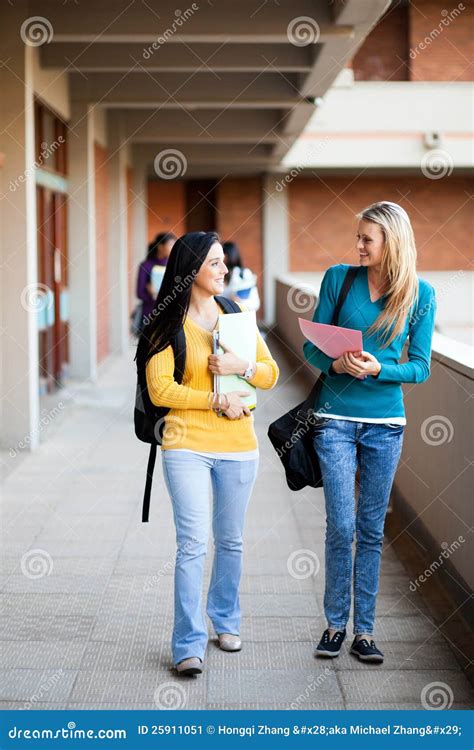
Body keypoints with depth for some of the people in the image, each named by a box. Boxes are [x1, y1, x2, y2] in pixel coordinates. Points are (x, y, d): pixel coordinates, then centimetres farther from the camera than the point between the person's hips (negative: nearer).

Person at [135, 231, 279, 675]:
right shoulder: (168, 324, -4)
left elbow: (271, 373, 10)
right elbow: (160, 390, -10)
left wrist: (242, 367, -11)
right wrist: (218, 400, -12)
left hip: (238, 445, 4)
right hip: (187, 446, -4)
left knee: (230, 541, 14)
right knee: (192, 543, -11)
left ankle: (225, 621, 32)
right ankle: (189, 644, -7)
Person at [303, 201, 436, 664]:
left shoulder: (421, 295, -1)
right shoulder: (338, 278, -2)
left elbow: (420, 367, -1)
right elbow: (312, 346, 2)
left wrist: (378, 369, -18)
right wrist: (334, 364, -19)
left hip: (386, 422, 1)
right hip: (336, 419, -1)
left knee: (371, 529, 8)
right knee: (341, 527, -3)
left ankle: (363, 630, 16)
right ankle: (335, 624, 13)